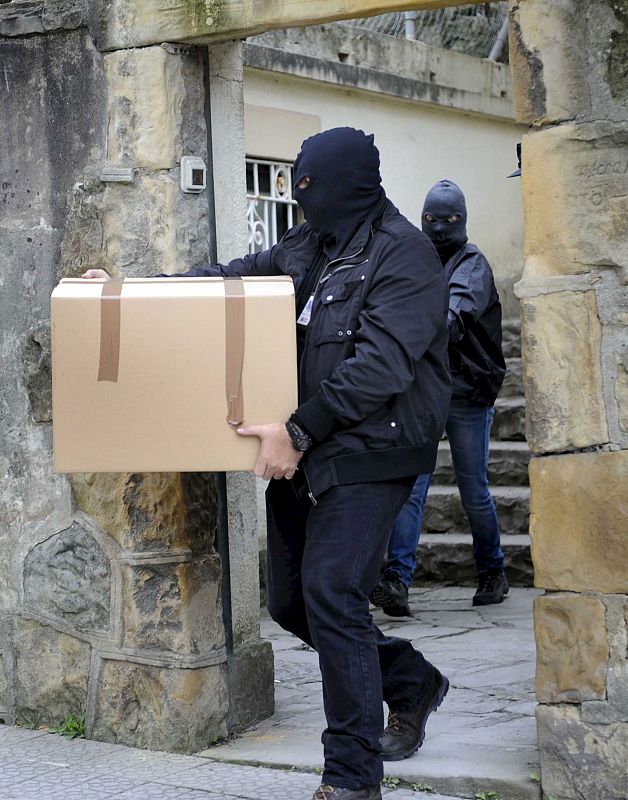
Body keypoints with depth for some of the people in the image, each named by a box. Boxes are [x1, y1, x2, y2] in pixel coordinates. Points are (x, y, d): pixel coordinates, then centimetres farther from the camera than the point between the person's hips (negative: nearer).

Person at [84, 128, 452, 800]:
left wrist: (299, 430, -22)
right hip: (302, 451, 9)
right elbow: (234, 275, 22)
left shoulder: (403, 255, -13)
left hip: (367, 455, -9)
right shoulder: (308, 245, 13)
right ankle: (411, 682, 34)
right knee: (290, 601, 13)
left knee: (329, 594, -15)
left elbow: (379, 365, -22)